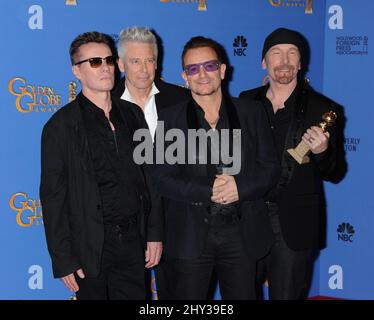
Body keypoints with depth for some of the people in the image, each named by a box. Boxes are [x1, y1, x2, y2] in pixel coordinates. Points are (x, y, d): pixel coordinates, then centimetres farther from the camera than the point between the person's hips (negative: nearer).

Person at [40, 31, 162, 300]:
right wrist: (63, 260, -10)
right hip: (90, 247, -4)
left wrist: (153, 234, 9)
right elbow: (53, 197, -7)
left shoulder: (129, 118, 9)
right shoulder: (61, 126, -6)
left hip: (132, 241, 4)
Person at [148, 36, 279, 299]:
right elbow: (161, 178, -6)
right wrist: (208, 192, -18)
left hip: (242, 234, 2)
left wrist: (241, 186, -16)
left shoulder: (252, 114, 6)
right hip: (190, 235, -1)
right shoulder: (170, 119, 1)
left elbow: (269, 167, 4)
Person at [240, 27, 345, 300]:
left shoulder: (322, 109, -4)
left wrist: (321, 152, -21)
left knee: (286, 295, 10)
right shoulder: (246, 102, 4)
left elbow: (331, 173, -2)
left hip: (294, 226, -2)